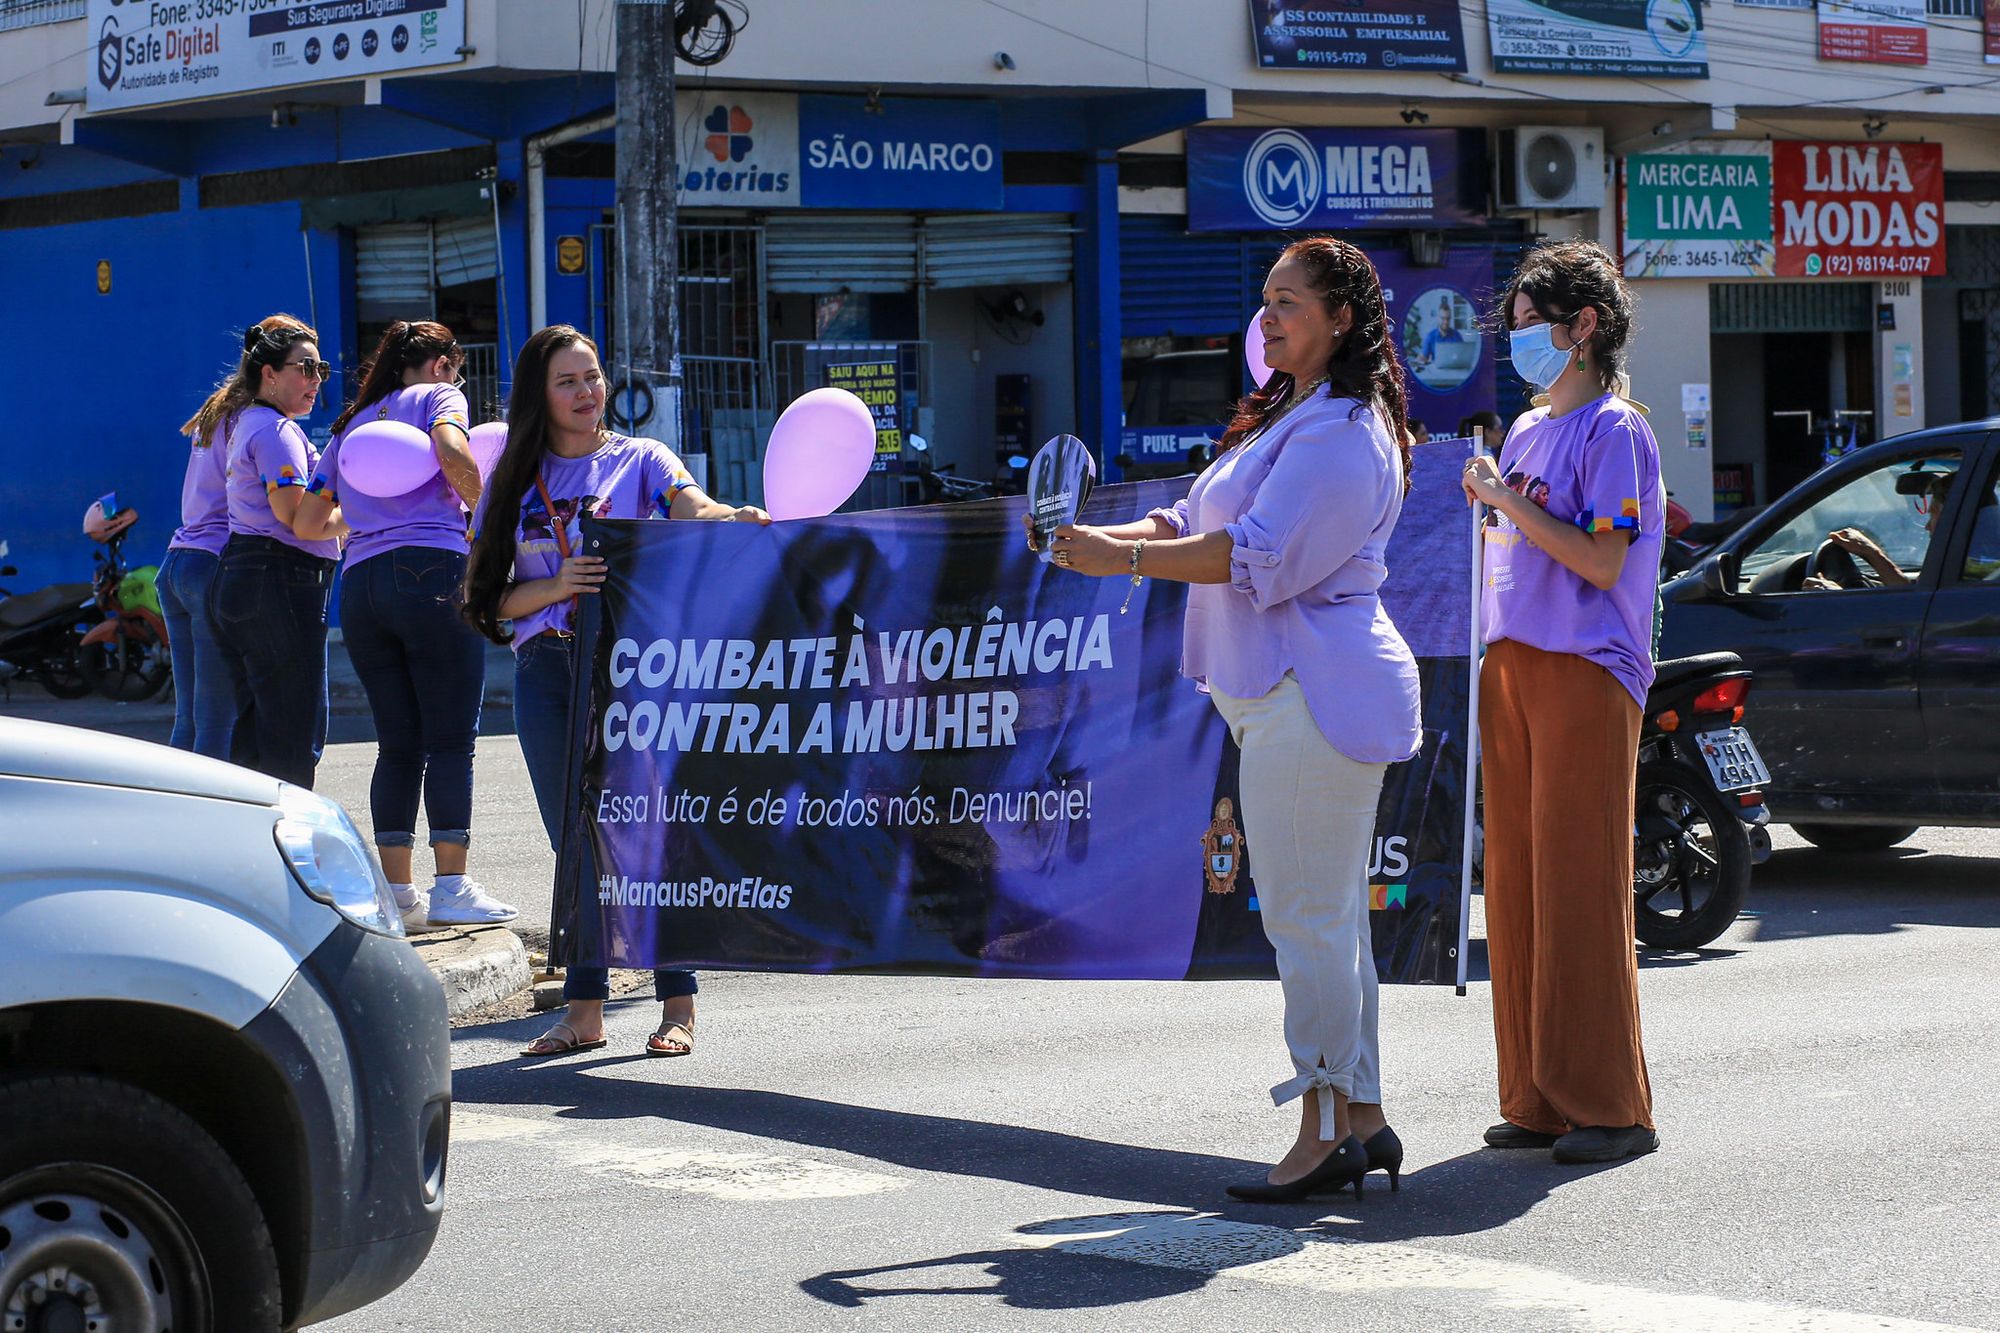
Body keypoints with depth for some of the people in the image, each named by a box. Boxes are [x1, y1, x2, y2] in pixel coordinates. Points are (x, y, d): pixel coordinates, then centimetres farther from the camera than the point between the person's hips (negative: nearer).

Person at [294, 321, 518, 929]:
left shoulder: (351, 427, 25)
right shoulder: (437, 395, 9)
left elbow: (305, 522, 22)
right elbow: (452, 452, -14)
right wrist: (486, 513, 0)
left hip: (360, 583, 6)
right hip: (432, 573, -6)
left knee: (397, 743, 9)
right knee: (450, 737, -4)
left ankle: (396, 890, 5)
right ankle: (452, 887, -8)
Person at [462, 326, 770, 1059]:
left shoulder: (639, 459, 6)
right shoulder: (515, 481, 12)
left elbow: (692, 509, -14)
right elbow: (496, 599, 7)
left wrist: (734, 517, -37)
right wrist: (559, 585, -13)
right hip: (546, 669, 3)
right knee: (575, 840, 5)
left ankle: (677, 1005, -2)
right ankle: (584, 1009, 10)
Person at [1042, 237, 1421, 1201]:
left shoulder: (1343, 431, -12)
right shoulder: (1288, 418, 23)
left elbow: (1261, 558, -20)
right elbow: (1198, 522, 19)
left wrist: (1126, 560, -20)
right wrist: (1108, 539, 1)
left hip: (1313, 693, -11)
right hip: (1279, 690, 11)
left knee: (1306, 914, -9)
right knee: (1327, 915, 12)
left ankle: (1327, 1128, -6)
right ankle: (1361, 1119, 16)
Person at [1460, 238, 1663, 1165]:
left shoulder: (1614, 431, -6)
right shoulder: (1526, 433, 20)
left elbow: (1602, 562, -15)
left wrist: (1509, 501, -13)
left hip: (1587, 672, -8)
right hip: (1511, 669, 8)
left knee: (1580, 891, -8)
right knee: (1516, 888, 6)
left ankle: (1609, 1109, -4)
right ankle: (1539, 1099, 12)